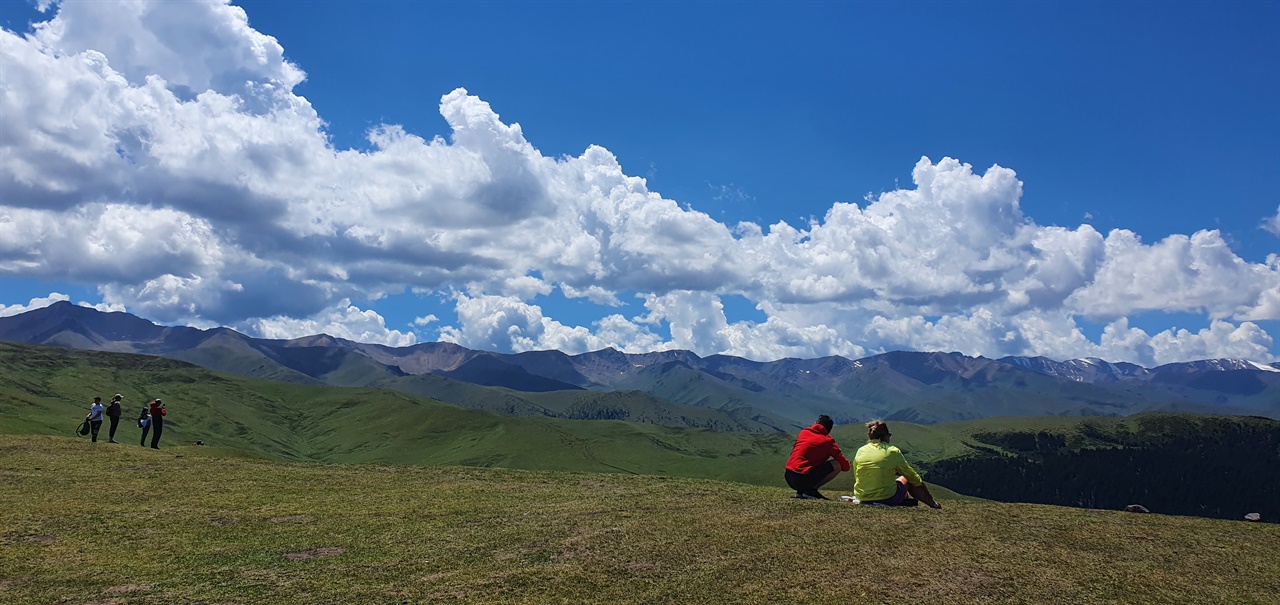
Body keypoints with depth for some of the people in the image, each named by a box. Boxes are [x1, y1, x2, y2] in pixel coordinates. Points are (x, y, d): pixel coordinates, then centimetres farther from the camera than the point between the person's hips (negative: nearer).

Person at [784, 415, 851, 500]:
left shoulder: (804, 432, 15)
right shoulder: (828, 441, 1)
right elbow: (845, 466, 3)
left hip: (788, 478, 6)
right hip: (803, 479, -6)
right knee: (837, 465, 0)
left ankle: (801, 491, 12)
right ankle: (811, 490, -4)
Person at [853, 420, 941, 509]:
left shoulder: (860, 451, 3)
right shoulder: (893, 452, -4)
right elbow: (912, 475, 8)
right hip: (886, 499, -4)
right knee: (908, 479, 23)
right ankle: (932, 503, 29)